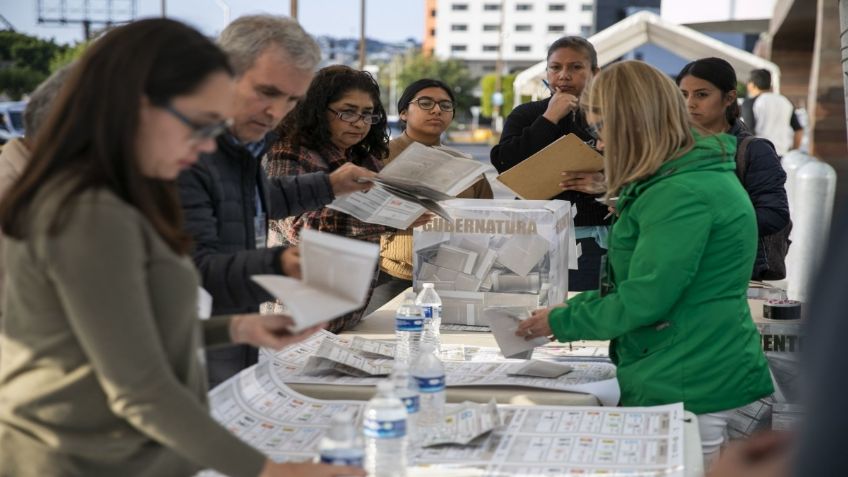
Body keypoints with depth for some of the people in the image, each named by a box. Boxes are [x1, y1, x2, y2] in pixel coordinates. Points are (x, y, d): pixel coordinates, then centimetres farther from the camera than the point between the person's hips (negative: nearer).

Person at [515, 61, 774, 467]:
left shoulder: (684, 194, -20)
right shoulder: (695, 175, 14)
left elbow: (641, 301, -19)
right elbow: (642, 282, 20)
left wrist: (561, 322, -6)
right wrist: (575, 307, 13)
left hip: (688, 390, -10)